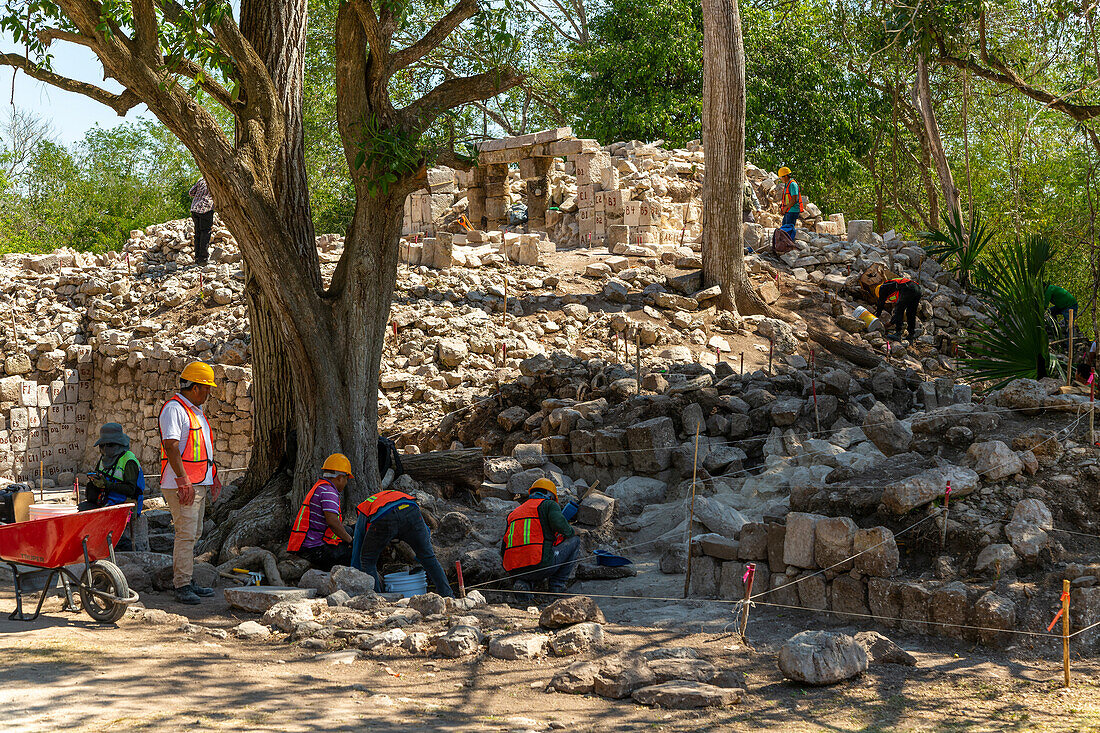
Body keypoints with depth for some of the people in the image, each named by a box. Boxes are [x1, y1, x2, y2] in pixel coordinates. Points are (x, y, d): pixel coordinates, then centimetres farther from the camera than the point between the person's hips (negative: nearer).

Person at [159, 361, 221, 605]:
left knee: (193, 534, 12)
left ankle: (184, 580, 18)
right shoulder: (174, 408, -13)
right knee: (186, 533, -10)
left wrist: (214, 477, 24)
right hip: (181, 485, -10)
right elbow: (171, 447, -20)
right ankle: (182, 586, -8)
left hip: (200, 484, 10)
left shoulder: (196, 410, 19)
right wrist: (183, 481, -24)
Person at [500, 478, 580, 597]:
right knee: (575, 541, 17)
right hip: (540, 563, -5)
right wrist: (571, 533, 11)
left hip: (514, 570, 5)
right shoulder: (550, 505, 10)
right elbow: (559, 524, -11)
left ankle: (522, 581, 8)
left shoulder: (513, 513, 28)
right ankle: (557, 585, 10)